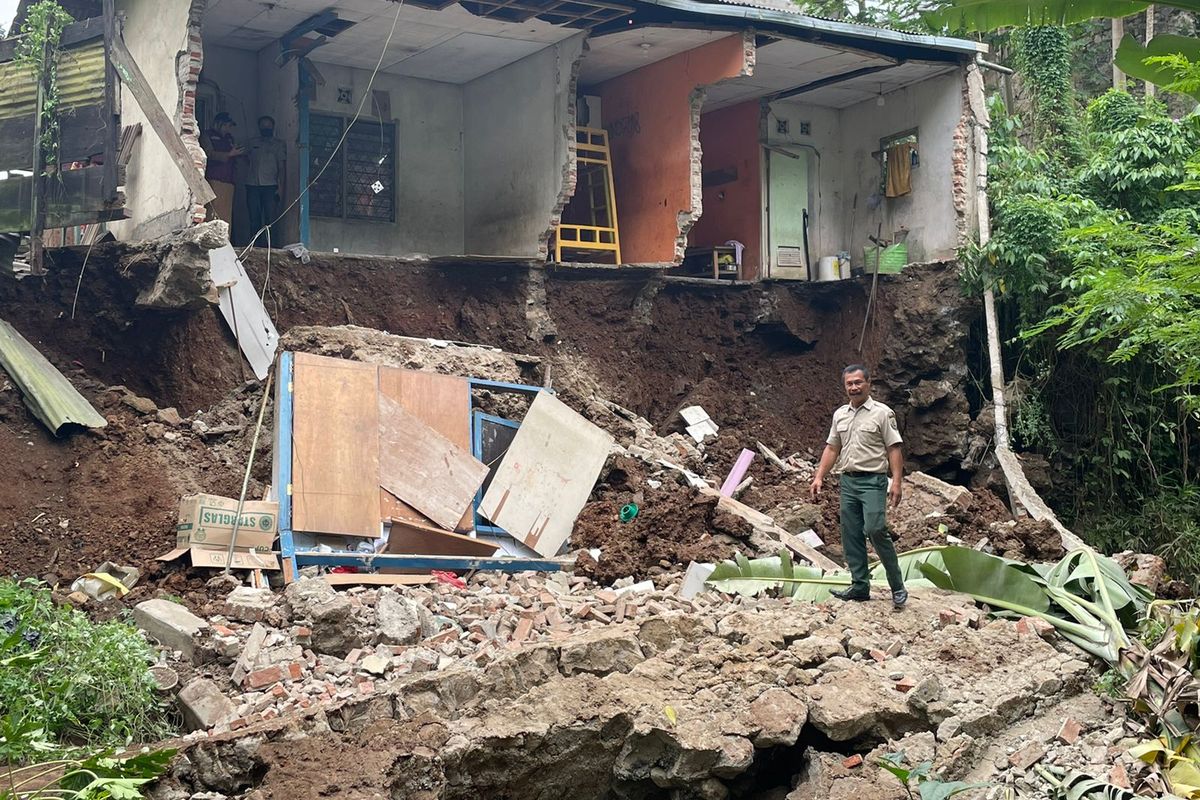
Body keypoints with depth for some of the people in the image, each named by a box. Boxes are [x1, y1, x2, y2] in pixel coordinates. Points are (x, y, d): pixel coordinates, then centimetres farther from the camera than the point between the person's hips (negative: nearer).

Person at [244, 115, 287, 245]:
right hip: (252, 185, 3)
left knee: (270, 219, -9)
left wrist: (281, 186, -4)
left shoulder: (279, 145, 11)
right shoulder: (253, 142, 19)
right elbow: (247, 160, 23)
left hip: (270, 186, -3)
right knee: (254, 219, -1)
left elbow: (282, 167, 5)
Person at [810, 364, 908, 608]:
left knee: (875, 529, -17)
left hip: (872, 481, -7)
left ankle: (897, 587, -7)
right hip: (848, 480, 7)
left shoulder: (882, 413, -5)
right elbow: (832, 448, 17)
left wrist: (897, 481, -18)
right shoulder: (840, 414, 13)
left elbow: (894, 449, -9)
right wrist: (819, 477, 9)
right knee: (851, 535, 6)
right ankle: (860, 586, 13)